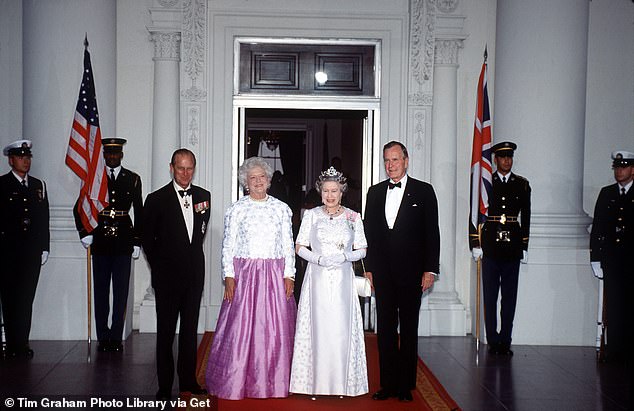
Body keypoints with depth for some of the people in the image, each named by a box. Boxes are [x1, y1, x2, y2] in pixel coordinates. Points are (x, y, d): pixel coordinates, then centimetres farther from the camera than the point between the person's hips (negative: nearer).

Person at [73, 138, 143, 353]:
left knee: (121, 292, 1)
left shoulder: (133, 179, 7)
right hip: (100, 242, 0)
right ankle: (103, 338, 11)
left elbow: (139, 212, 9)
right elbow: (78, 208, 11)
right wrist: (85, 234, 1)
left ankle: (116, 337, 8)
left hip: (124, 242, 0)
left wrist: (137, 241, 5)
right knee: (101, 291, 4)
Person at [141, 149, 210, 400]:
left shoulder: (203, 196, 4)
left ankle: (188, 380, 24)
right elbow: (146, 238, 0)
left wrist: (193, 255, 10)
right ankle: (165, 386, 12)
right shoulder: (157, 199, -7)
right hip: (167, 276, -4)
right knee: (165, 332, 4)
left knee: (190, 329, 13)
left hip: (194, 274, 4)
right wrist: (159, 266, 0)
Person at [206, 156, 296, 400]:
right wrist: (228, 276, -6)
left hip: (275, 275, 2)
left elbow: (288, 245, 8)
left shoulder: (281, 209, 9)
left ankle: (273, 382, 12)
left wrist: (289, 275, 0)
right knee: (241, 327, -3)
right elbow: (228, 245, 3)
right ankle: (237, 381, 7)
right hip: (244, 273, -1)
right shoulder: (236, 209, 5)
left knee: (275, 328, 2)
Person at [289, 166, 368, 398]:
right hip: (318, 278, 0)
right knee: (319, 326, -2)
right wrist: (319, 259, -12)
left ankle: (341, 382, 10)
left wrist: (344, 256, -12)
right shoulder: (311, 215, 4)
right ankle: (317, 380, 9)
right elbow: (300, 247, 4)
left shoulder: (353, 217, 5)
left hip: (342, 280, 0)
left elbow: (362, 250, 7)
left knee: (342, 326, -2)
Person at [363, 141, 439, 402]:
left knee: (409, 329, 5)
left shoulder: (423, 191, 0)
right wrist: (369, 267, 6)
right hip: (382, 271, 3)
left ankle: (406, 385, 12)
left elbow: (432, 233, -2)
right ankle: (388, 384, 14)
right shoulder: (375, 192, 10)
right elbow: (369, 232, 11)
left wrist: (430, 269, -7)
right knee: (385, 328, 7)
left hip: (411, 271, -3)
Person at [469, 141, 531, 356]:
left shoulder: (522, 185, 9)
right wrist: (475, 244, -4)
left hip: (513, 247, 2)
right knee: (490, 296, 2)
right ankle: (493, 342, 9)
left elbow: (526, 217, 9)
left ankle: (505, 341, 12)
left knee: (510, 296, 5)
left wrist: (524, 247, 5)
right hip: (490, 247, -1)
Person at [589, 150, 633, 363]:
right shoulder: (606, 193, 13)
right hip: (611, 260, 2)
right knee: (614, 305, 1)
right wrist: (595, 258, 4)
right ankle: (615, 350, 5)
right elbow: (597, 227, 11)